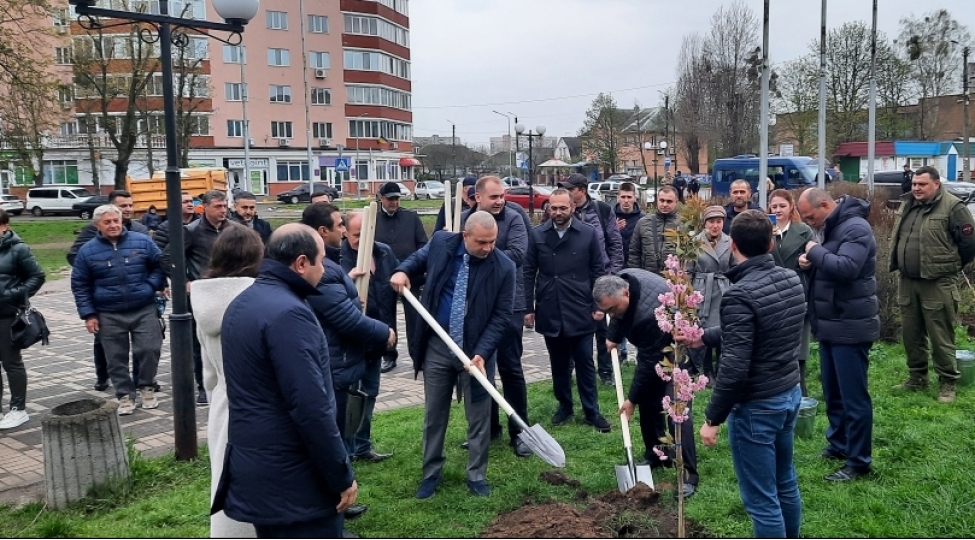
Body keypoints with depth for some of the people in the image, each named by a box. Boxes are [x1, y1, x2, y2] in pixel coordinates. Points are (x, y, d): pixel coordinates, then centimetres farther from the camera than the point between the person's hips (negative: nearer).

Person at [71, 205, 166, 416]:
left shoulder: (142, 242, 0)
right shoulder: (87, 251, 1)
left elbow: (159, 266, 10)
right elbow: (80, 286, 5)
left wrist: (151, 286, -6)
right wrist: (88, 314, 0)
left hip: (144, 310, 0)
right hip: (109, 315, 1)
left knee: (149, 350, -2)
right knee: (117, 358, 5)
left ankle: (147, 386, 20)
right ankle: (125, 395, 17)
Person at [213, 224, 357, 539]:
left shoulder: (240, 304, 10)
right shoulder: (288, 313, -21)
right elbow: (311, 408, -25)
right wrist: (342, 476, -16)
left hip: (255, 468, 10)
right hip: (294, 479, -10)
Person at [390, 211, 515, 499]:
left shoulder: (504, 267, -14)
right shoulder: (440, 243, -7)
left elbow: (502, 316, -12)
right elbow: (418, 260, 16)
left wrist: (482, 352, -21)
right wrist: (402, 271, -6)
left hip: (476, 350, -2)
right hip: (437, 347, 2)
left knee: (479, 417, 8)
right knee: (433, 415, 12)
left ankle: (477, 476, 25)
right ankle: (431, 473, 28)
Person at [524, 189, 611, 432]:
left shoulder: (588, 233, -2)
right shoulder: (537, 235, 1)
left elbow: (598, 271, 1)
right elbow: (529, 273, 3)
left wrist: (597, 306, -2)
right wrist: (528, 308, 1)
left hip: (580, 311, -1)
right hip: (549, 312, 1)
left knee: (585, 363, 6)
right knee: (559, 364, 13)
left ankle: (592, 411, 17)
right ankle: (564, 405, 28)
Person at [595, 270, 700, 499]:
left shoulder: (650, 313, -40)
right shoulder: (621, 281, -18)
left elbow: (648, 362, -30)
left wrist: (632, 398, -20)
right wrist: (613, 336, 4)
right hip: (650, 344, 8)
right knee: (648, 401, 9)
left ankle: (689, 474, -11)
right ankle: (655, 455, 24)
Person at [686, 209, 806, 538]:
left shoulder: (740, 295, -24)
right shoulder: (791, 280, 2)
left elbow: (734, 367, -26)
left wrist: (713, 418, -15)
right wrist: (704, 337, 19)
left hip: (757, 406, -9)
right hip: (790, 394, 9)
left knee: (761, 500, 5)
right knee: (785, 483, 24)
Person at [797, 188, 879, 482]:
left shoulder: (855, 228, -16)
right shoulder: (832, 228, 14)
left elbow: (846, 268, -32)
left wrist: (816, 252, -18)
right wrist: (810, 263, 1)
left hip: (850, 327, -10)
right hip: (830, 325, 10)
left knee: (854, 397, -1)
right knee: (833, 393, 18)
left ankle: (858, 461, 8)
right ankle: (838, 444, 32)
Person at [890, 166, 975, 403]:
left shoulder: (952, 207, -11)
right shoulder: (907, 205, 10)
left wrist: (950, 266, 2)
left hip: (938, 284, -7)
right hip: (907, 282, 7)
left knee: (941, 337, 0)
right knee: (911, 333, 14)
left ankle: (948, 383, 11)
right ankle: (917, 377, 28)